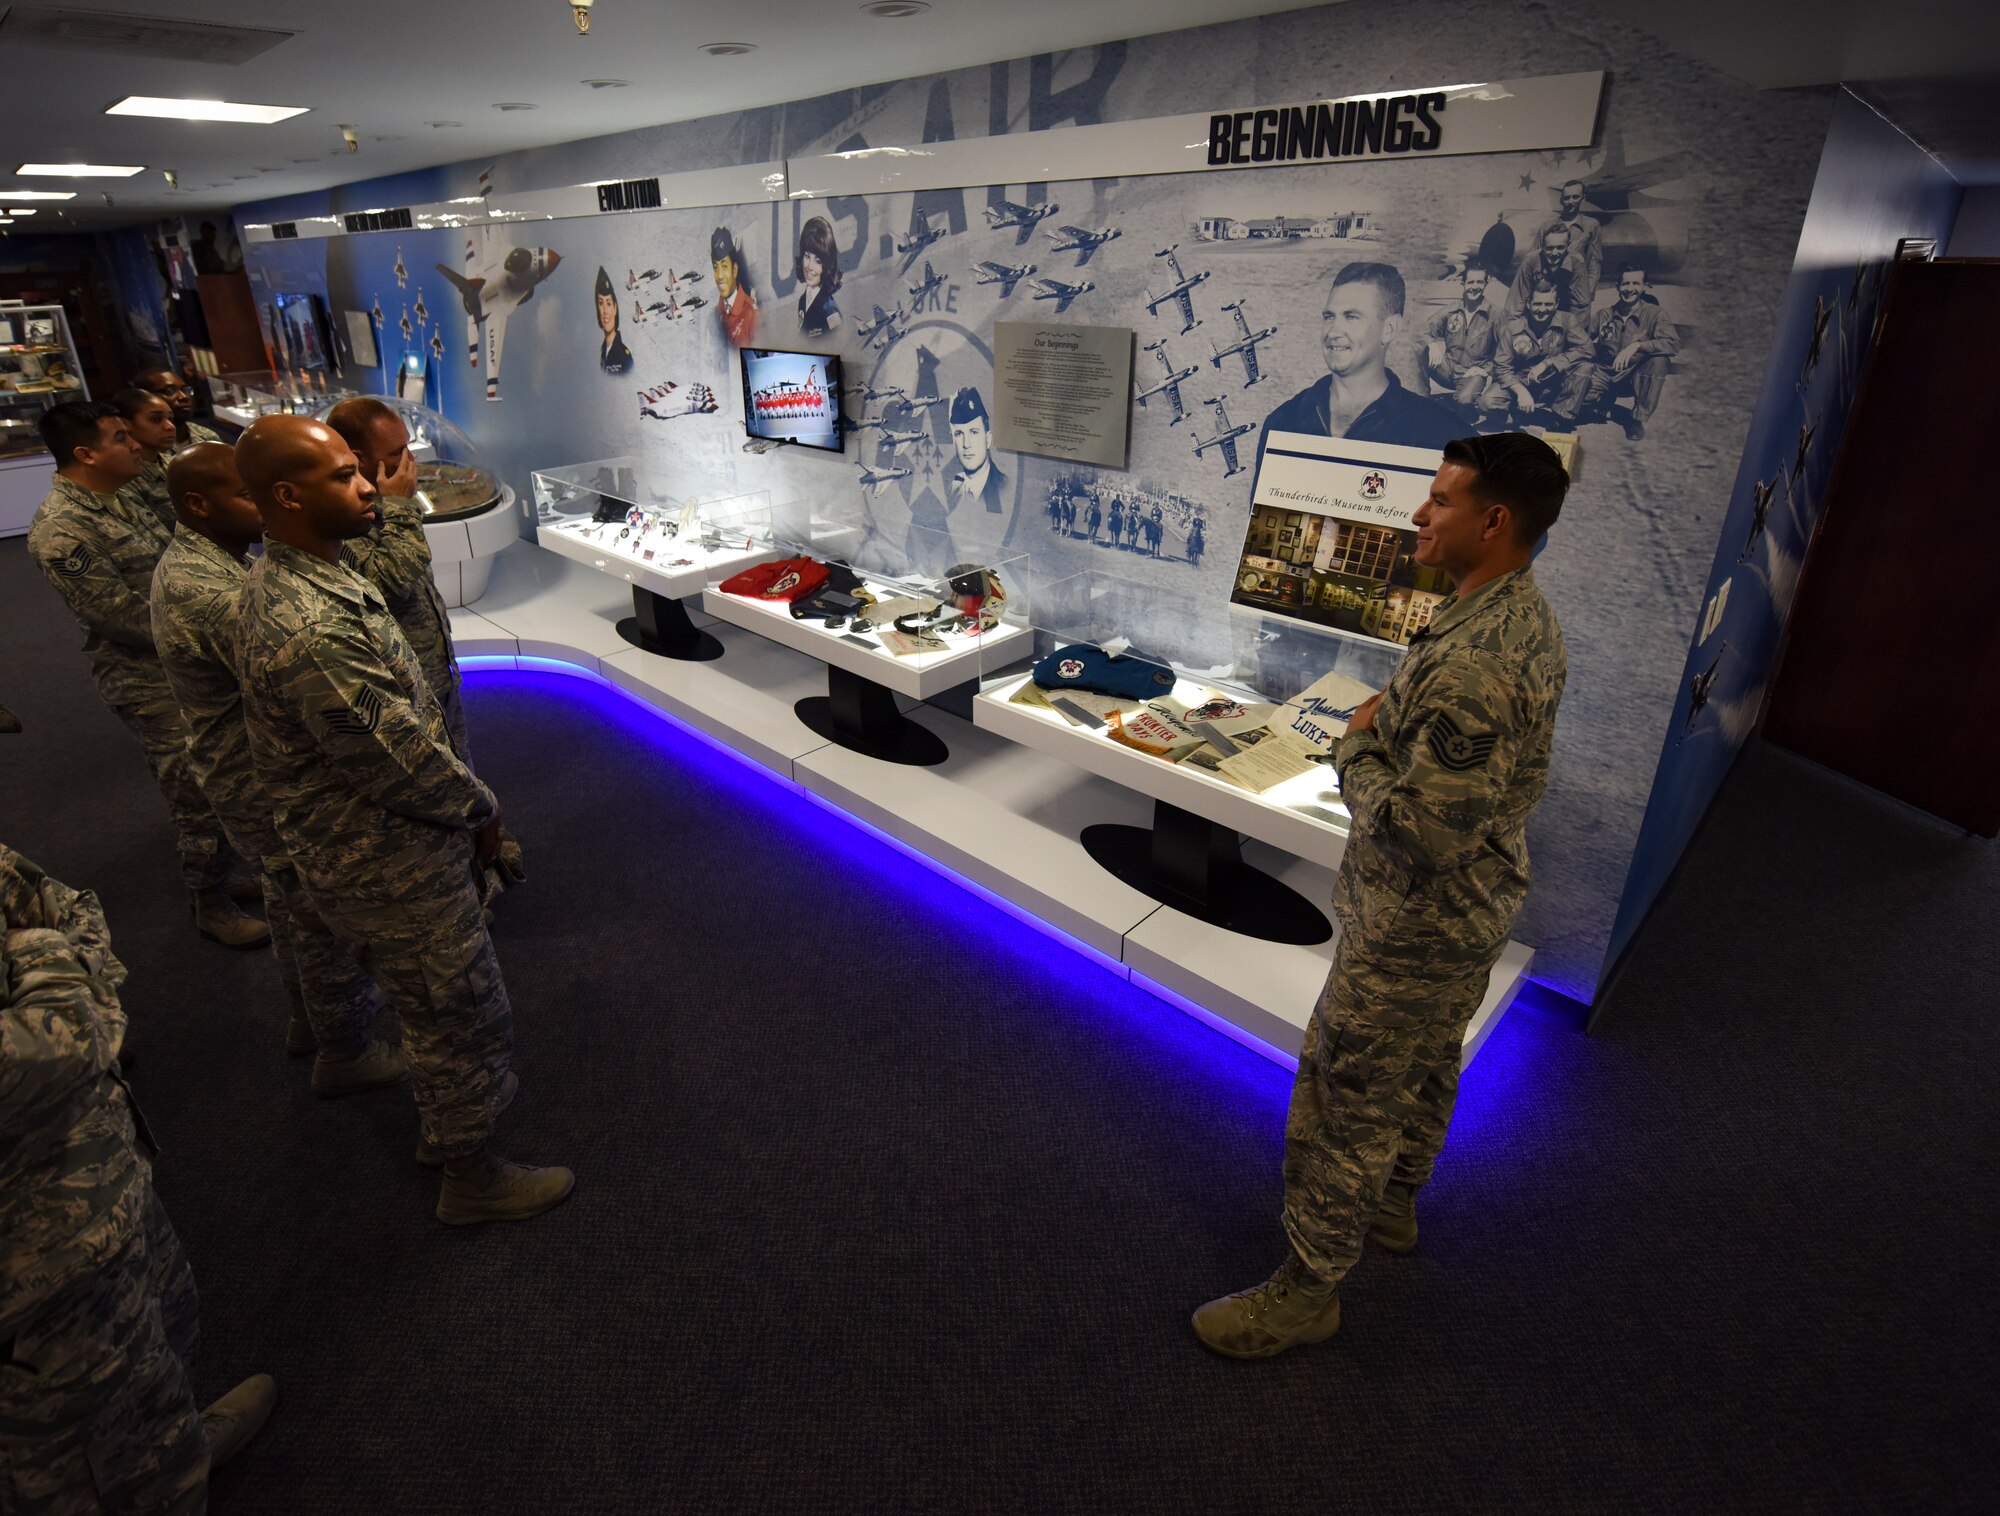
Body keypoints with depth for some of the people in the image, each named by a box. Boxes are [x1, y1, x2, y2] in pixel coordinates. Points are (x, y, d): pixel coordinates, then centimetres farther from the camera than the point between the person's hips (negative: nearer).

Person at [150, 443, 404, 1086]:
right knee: (326, 917, 6)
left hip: (245, 773, 11)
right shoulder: (213, 593, -31)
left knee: (288, 901, 27)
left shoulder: (188, 561, 3)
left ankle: (309, 1015, 47)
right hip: (271, 788, -10)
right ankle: (344, 1053, 25)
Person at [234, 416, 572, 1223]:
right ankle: (472, 1177, 31)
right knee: (463, 1014, 10)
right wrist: (481, 810, -8)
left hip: (372, 844, 10)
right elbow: (403, 760, -27)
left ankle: (443, 1125, 50)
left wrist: (463, 804, 10)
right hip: (389, 867, -10)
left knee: (435, 1007, 28)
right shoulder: (310, 634, -34)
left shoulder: (292, 574, 2)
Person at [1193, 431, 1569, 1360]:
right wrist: (1386, 735, 1)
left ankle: (1308, 1286, 24)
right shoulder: (1528, 618, 2)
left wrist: (1357, 749, -18)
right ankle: (1392, 1205, 51)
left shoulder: (1470, 666, -33)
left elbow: (1418, 830, -33)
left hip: (1414, 928, -10)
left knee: (1347, 1101, 5)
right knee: (1426, 1067, 27)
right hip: (1478, 903, 10)